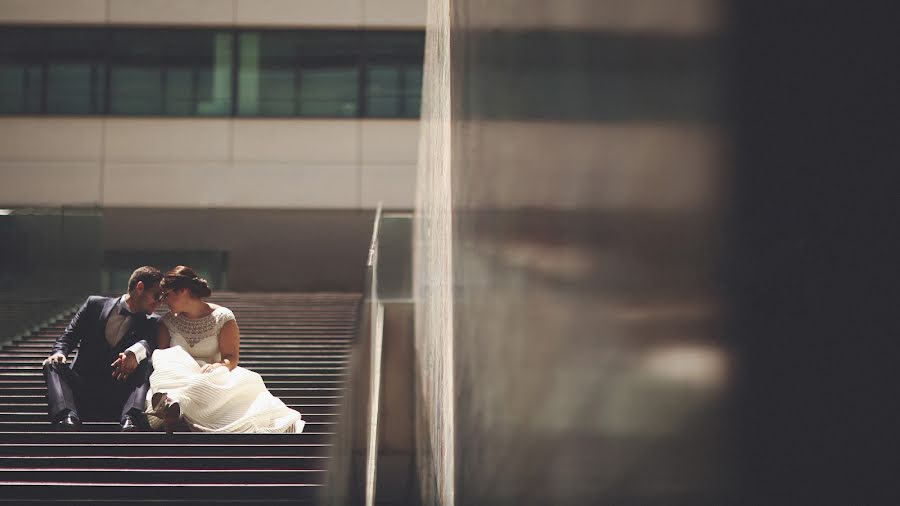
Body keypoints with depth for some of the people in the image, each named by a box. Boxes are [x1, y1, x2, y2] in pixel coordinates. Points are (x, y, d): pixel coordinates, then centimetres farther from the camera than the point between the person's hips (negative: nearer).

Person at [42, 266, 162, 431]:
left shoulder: (151, 323, 13)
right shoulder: (95, 304, 13)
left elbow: (153, 342, -9)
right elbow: (69, 335, 10)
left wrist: (135, 352, -32)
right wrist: (59, 353, -13)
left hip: (117, 396, -1)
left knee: (144, 367, -26)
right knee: (52, 365, -22)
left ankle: (130, 422, -51)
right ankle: (67, 418, -47)